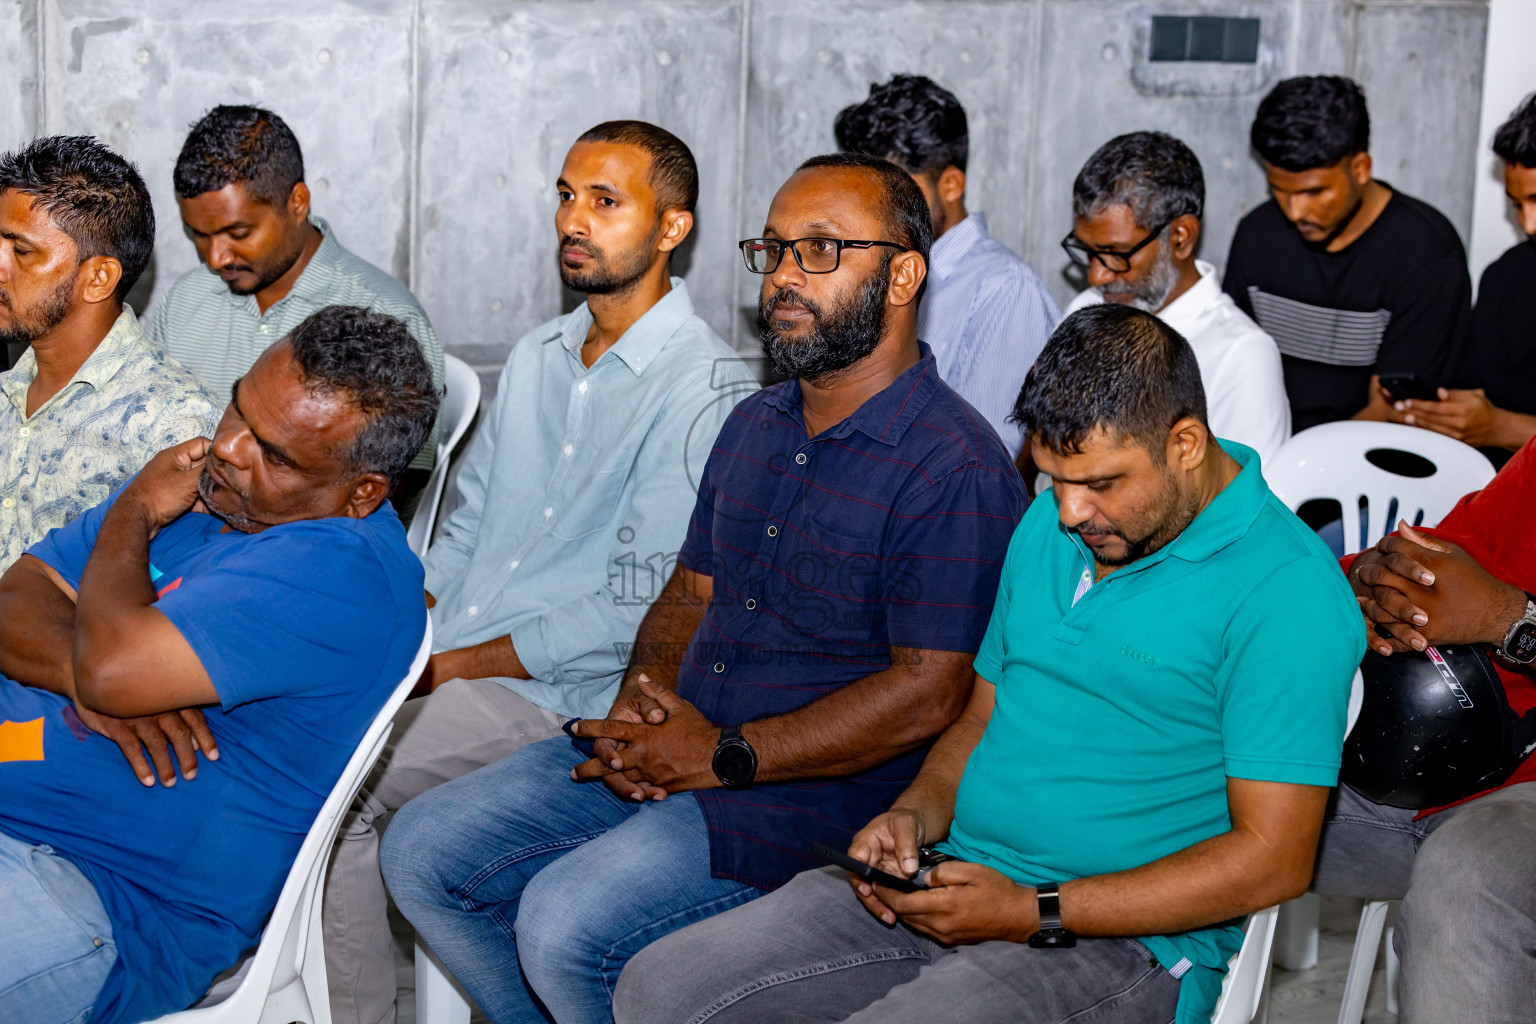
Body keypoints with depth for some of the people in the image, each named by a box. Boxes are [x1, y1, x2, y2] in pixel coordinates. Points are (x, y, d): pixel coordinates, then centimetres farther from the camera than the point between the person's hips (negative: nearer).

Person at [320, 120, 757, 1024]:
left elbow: (637, 609, -16)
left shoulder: (705, 388, -11)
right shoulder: (537, 355, 17)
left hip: (558, 695, -7)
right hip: (445, 660, 7)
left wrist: (463, 664, -13)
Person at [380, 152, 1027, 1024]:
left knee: (564, 922, -25)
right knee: (424, 851, 0)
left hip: (814, 794, -8)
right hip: (667, 748, 8)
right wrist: (641, 703, -2)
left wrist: (722, 757, -17)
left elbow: (929, 694, -20)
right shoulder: (754, 426, 14)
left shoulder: (954, 468, -15)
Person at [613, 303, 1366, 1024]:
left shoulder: (1283, 590, -13)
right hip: (951, 882, 7)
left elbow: (1273, 859, -16)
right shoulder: (1050, 525, 13)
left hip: (1119, 940, -7)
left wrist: (1035, 914, -18)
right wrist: (918, 814, 0)